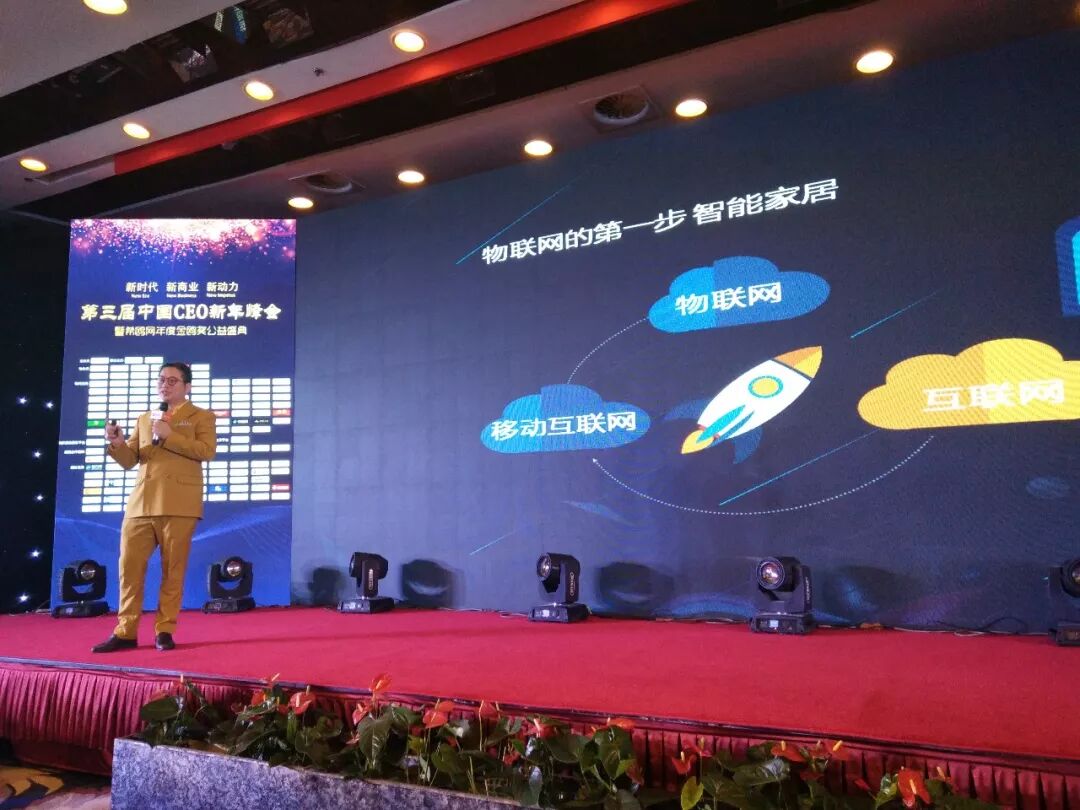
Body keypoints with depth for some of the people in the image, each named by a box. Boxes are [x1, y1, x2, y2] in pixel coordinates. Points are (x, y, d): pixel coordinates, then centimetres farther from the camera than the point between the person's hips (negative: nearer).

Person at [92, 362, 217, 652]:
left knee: (172, 570, 0)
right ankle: (125, 632, 11)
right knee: (129, 567, 2)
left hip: (178, 504, -4)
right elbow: (129, 461, 17)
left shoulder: (202, 417, 9)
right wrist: (117, 443, -4)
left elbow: (207, 450, -9)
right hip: (141, 503, 5)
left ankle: (164, 631, 9)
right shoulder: (145, 418, 23)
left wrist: (169, 435, -11)